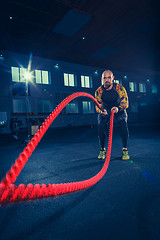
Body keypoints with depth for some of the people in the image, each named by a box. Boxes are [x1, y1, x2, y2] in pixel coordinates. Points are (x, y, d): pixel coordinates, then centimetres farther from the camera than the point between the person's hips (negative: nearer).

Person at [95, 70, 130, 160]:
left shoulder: (119, 88, -24)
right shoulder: (99, 91, -19)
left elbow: (125, 103, -26)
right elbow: (98, 106, -17)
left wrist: (118, 108, -48)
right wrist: (101, 111, -41)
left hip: (119, 109, -1)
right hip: (105, 110, 1)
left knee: (124, 125, -23)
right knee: (101, 127, -16)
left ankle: (125, 150, -8)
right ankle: (103, 150, 5)